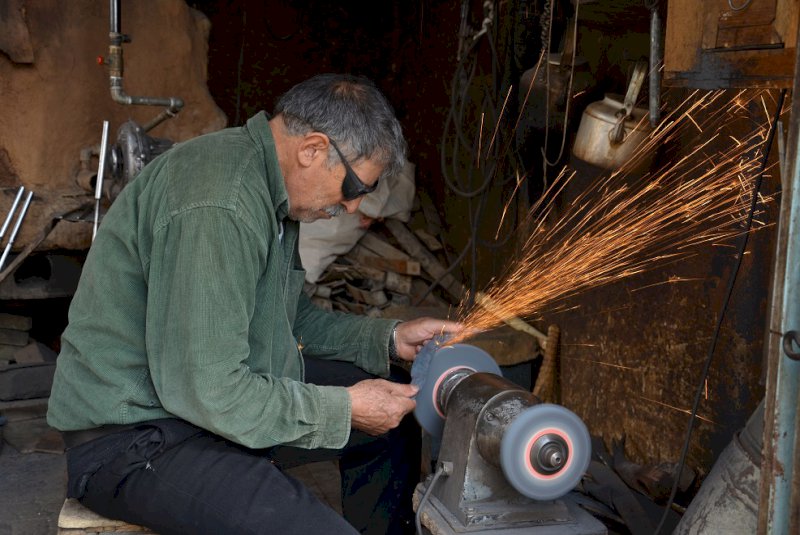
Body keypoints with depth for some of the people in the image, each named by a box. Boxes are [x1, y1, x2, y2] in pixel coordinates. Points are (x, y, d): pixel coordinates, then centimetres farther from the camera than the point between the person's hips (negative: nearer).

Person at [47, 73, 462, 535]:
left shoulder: (269, 186, 7)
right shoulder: (217, 205, -27)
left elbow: (294, 319, 17)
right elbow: (207, 390, -28)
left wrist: (389, 339, 6)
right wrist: (343, 408, -18)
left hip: (211, 388, 10)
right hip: (135, 437, -10)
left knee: (394, 419, 13)